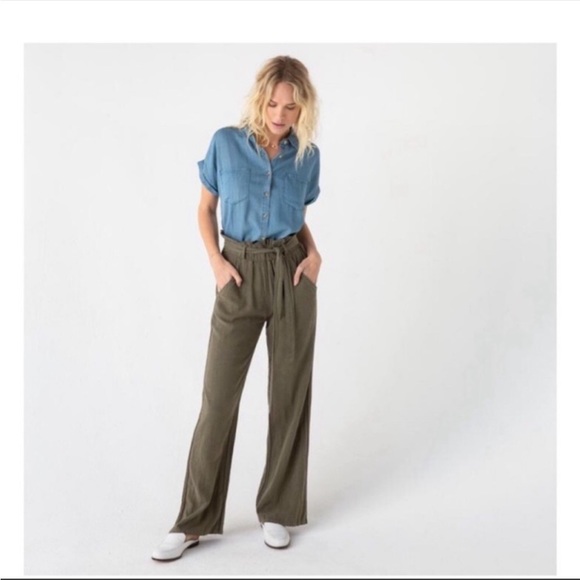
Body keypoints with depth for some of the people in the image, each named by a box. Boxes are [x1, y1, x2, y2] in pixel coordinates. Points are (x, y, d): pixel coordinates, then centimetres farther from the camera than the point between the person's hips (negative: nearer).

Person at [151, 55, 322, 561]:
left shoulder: (307, 156, 3)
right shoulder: (226, 143, -2)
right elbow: (206, 207, 7)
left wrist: (313, 252, -4)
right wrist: (216, 261, -7)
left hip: (292, 275, 2)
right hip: (240, 276, -1)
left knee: (290, 393, 5)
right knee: (218, 395, -2)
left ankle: (278, 510, 21)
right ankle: (195, 520, 11)